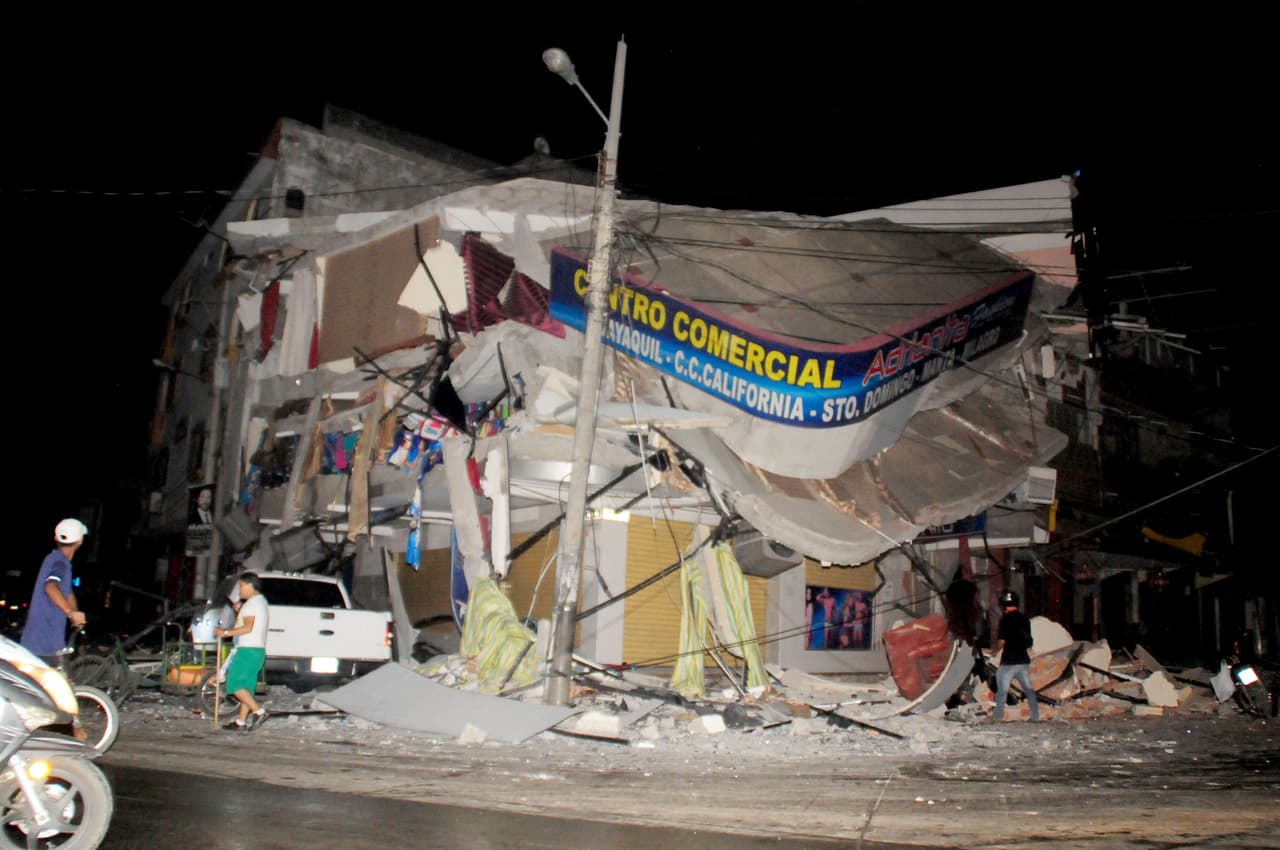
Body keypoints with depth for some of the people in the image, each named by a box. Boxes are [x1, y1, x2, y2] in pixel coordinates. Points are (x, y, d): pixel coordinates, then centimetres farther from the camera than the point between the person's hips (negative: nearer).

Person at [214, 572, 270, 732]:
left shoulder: (252, 603, -11)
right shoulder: (262, 601, 20)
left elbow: (248, 627, -20)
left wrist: (226, 633, -16)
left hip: (248, 650, -10)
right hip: (258, 650, 10)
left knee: (235, 684, -11)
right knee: (246, 686, 10)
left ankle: (258, 711, -17)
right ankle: (241, 721, 11)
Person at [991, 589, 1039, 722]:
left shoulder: (1006, 618, -12)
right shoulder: (1024, 618, 7)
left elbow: (1002, 641, -16)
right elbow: (1028, 640, 15)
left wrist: (995, 650, 2)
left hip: (1008, 661, -6)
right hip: (1023, 660, 6)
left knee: (1002, 690, 1)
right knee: (1028, 689, 14)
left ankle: (998, 717, 0)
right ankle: (1035, 716, 13)